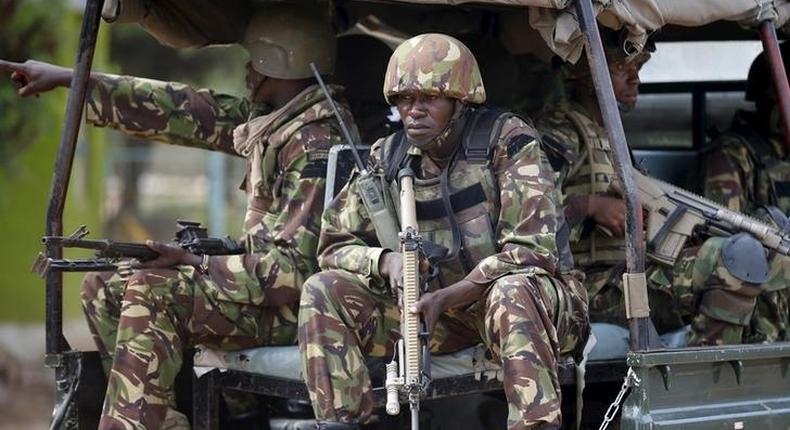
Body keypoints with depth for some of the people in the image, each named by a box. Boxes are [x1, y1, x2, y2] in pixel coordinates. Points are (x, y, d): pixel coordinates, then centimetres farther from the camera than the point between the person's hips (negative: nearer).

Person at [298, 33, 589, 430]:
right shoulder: (387, 159, 2)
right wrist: (386, 261, -17)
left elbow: (531, 248, -20)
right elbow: (335, 245, 6)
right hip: (437, 307, 5)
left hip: (530, 297, -5)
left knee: (511, 292, -41)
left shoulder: (507, 140, -13)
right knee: (323, 291, -11)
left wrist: (448, 296, -24)